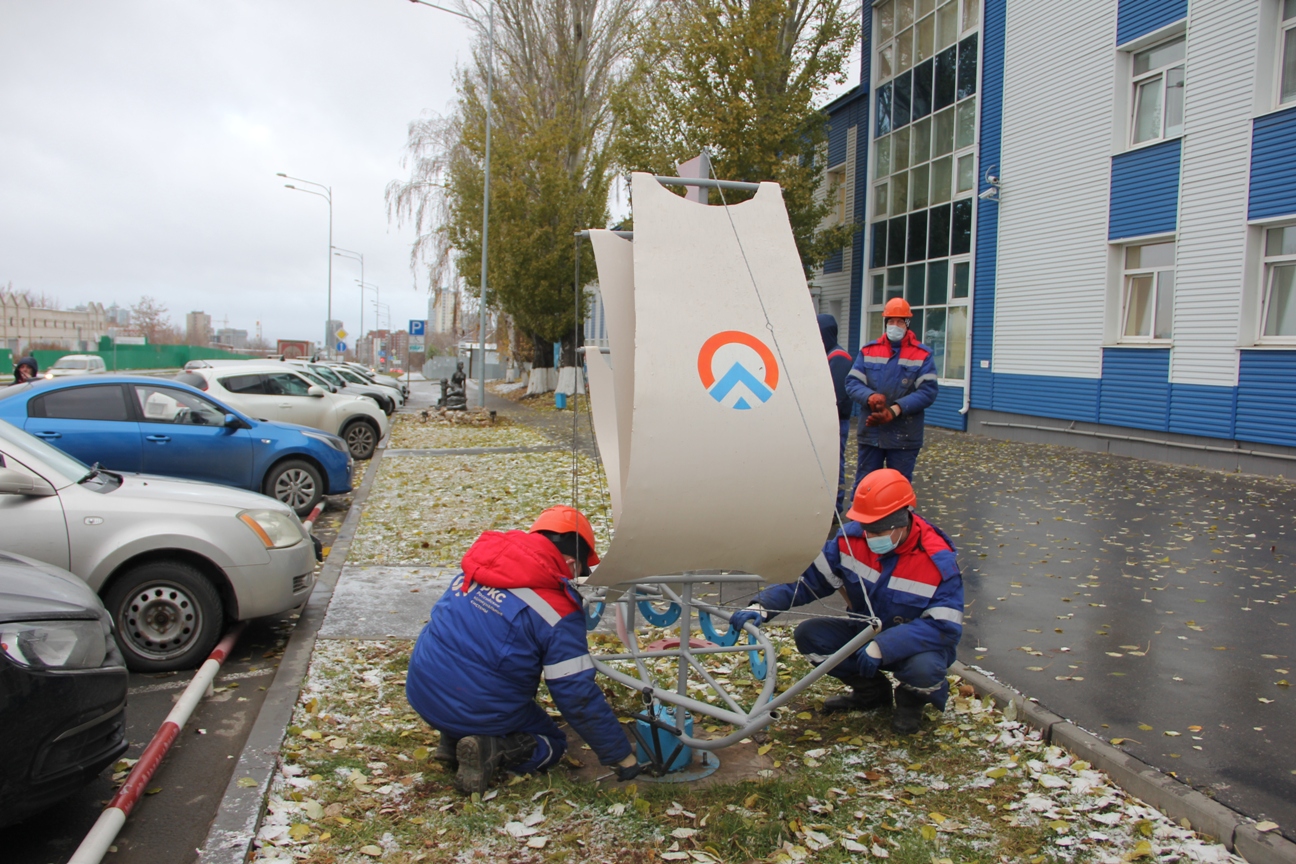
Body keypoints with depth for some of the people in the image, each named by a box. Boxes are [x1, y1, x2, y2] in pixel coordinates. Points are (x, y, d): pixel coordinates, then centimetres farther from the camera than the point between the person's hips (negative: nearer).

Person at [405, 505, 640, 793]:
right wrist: (623, 758, 0)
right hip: (478, 712, -6)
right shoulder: (558, 613, -15)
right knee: (552, 744, 19)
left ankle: (452, 740, 12)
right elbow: (579, 697, -12)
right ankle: (492, 750, -9)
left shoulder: (475, 567, 3)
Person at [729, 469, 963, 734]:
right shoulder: (851, 538, -15)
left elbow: (946, 627, -29)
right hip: (863, 633, 4)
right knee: (808, 634, -15)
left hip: (915, 645, -4)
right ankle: (871, 692, 10)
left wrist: (883, 647, -38)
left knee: (924, 669, -37)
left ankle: (912, 699, 5)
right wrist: (762, 606, -28)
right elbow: (806, 577, -12)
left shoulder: (938, 561, -26)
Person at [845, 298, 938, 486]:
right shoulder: (868, 351, 7)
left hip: (905, 437, -2)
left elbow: (928, 391, -9)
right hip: (870, 433, 2)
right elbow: (852, 382, 2)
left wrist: (896, 409, -20)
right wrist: (870, 397, -20)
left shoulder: (922, 355, -1)